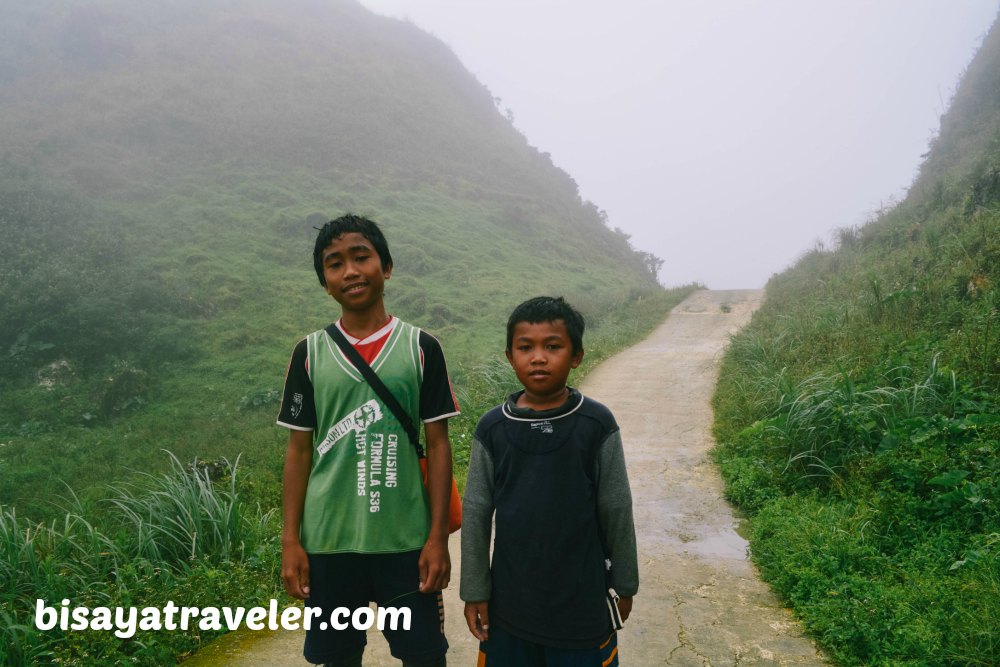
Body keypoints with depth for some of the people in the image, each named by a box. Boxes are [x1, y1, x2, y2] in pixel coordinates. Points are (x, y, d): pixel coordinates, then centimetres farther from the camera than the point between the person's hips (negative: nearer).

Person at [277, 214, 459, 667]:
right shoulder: (310, 353, 1)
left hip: (407, 540, -1)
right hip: (328, 540, 1)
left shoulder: (420, 348, -2)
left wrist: (438, 536, -5)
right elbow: (299, 449, 4)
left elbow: (438, 444, -1)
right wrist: (290, 539, 1)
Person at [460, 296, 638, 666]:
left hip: (582, 598, -1)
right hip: (510, 598, 2)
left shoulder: (597, 424, -10)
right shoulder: (492, 427, -6)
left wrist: (624, 583, 5)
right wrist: (475, 590, 2)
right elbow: (476, 513, 0)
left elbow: (616, 510, -2)